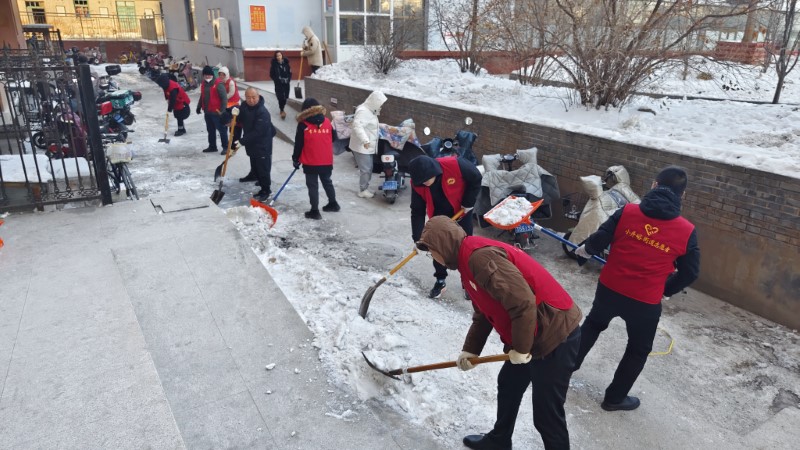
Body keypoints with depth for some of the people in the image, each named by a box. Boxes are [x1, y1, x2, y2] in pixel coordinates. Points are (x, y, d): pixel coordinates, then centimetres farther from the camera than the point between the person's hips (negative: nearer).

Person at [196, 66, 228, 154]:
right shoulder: (203, 84, 11)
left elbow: (224, 98, -18)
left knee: (222, 129, -2)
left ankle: (225, 147, 5)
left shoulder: (218, 84, -15)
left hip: (216, 112, -8)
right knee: (210, 130, 16)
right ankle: (212, 146, 27)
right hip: (207, 112, 8)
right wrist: (199, 107, 23)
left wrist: (222, 110, -21)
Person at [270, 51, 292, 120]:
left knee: (285, 97, 4)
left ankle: (282, 109, 24)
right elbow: (271, 74, -1)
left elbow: (289, 72, 10)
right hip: (278, 84, -3)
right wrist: (277, 80, -11)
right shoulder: (274, 64, -4)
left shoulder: (286, 63, 3)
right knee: (280, 97, -10)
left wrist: (288, 79, -4)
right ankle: (282, 111, -1)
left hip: (286, 83, 3)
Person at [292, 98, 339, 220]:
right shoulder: (327, 122, 1)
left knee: (312, 186, 4)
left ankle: (315, 211, 6)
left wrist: (295, 159, 6)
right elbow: (333, 139, 13)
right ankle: (333, 204, 34)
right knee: (327, 182, 21)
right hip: (327, 161, 4)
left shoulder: (303, 124, -9)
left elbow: (298, 144, -6)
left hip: (310, 162, -4)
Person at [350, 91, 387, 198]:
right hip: (362, 147, -10)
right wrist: (365, 140, -43)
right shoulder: (363, 111, -20)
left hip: (368, 147, 10)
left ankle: (365, 188, 26)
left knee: (369, 169, 15)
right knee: (365, 169, -4)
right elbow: (357, 126, -34)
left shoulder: (370, 110, 13)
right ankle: (363, 191, 8)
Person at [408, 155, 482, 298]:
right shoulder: (418, 183, -26)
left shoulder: (455, 165, -37)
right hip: (439, 215, 2)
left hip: (462, 210, -2)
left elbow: (476, 178, -19)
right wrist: (418, 238, -22)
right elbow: (417, 211, -17)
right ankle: (440, 281, 14)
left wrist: (468, 203, -16)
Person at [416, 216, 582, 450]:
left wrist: (520, 348, -16)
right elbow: (483, 313, 21)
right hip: (530, 337, 11)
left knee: (546, 412, 1)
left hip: (556, 334, -11)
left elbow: (523, 303, -28)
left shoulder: (480, 255, -23)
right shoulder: (468, 260, 12)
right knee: (507, 386, 25)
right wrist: (470, 350, 18)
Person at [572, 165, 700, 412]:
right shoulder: (687, 231, -9)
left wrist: (586, 249, 12)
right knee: (638, 350, 22)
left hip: (609, 288, 2)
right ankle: (615, 397, 33)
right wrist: (665, 289, 16)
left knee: (593, 324, 31)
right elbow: (690, 273, -1)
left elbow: (599, 240, -10)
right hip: (646, 301, -2)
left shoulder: (627, 211, -11)